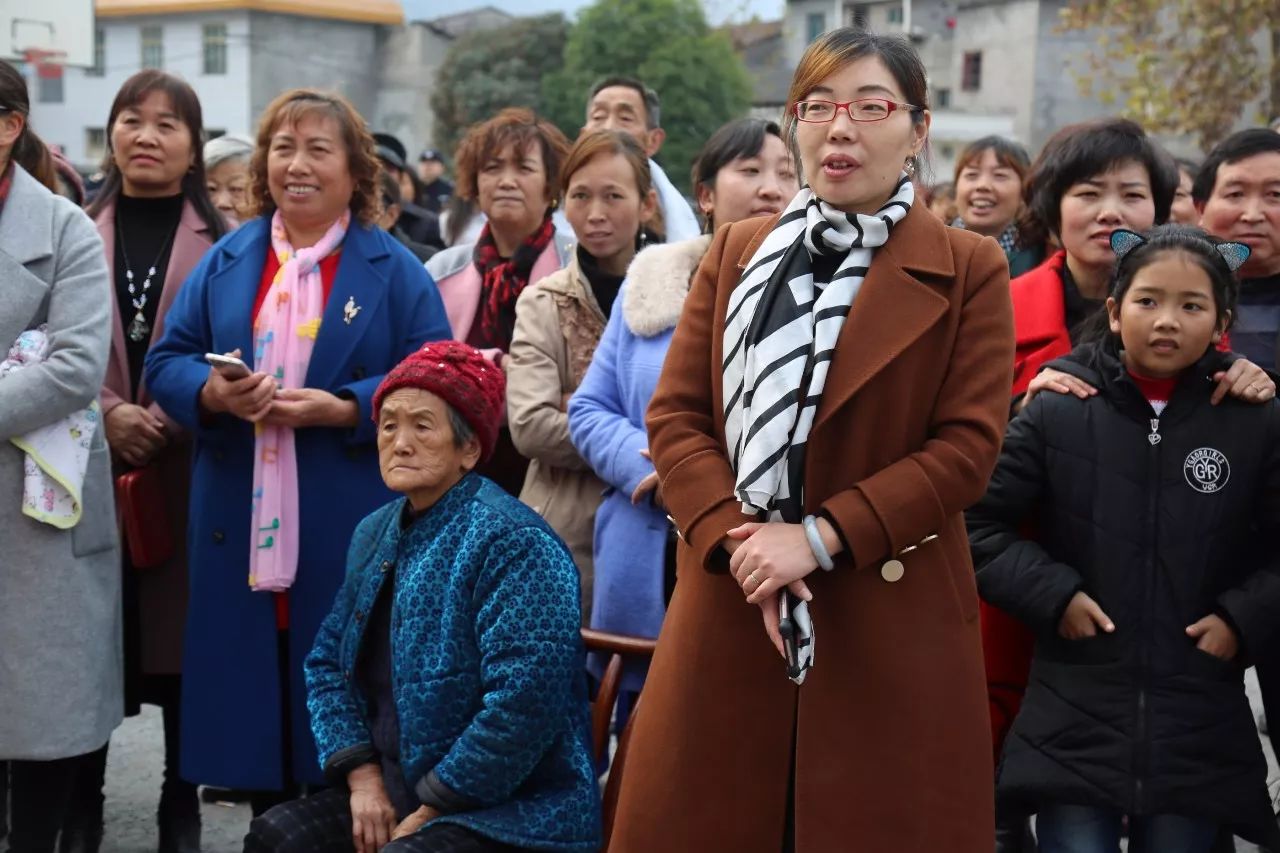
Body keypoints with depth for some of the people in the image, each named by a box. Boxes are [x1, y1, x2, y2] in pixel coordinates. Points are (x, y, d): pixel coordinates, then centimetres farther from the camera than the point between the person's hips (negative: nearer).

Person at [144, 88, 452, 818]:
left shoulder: (395, 272, 2)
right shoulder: (226, 261, 12)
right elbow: (166, 362, 9)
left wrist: (336, 410, -18)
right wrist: (214, 393, -13)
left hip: (350, 532, -3)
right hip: (239, 524, 3)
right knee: (247, 687, 6)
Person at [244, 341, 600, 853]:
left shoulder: (510, 540, -16)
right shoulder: (376, 533, 9)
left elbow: (526, 701, -24)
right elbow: (328, 662, 15)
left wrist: (430, 810, -16)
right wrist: (361, 774, -1)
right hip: (396, 794, 7)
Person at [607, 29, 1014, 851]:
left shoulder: (968, 270, 0)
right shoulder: (737, 251, 10)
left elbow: (967, 446, -7)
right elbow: (675, 415, 4)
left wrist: (820, 538, -15)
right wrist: (736, 540, -12)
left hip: (892, 619, -2)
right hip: (730, 602, 3)